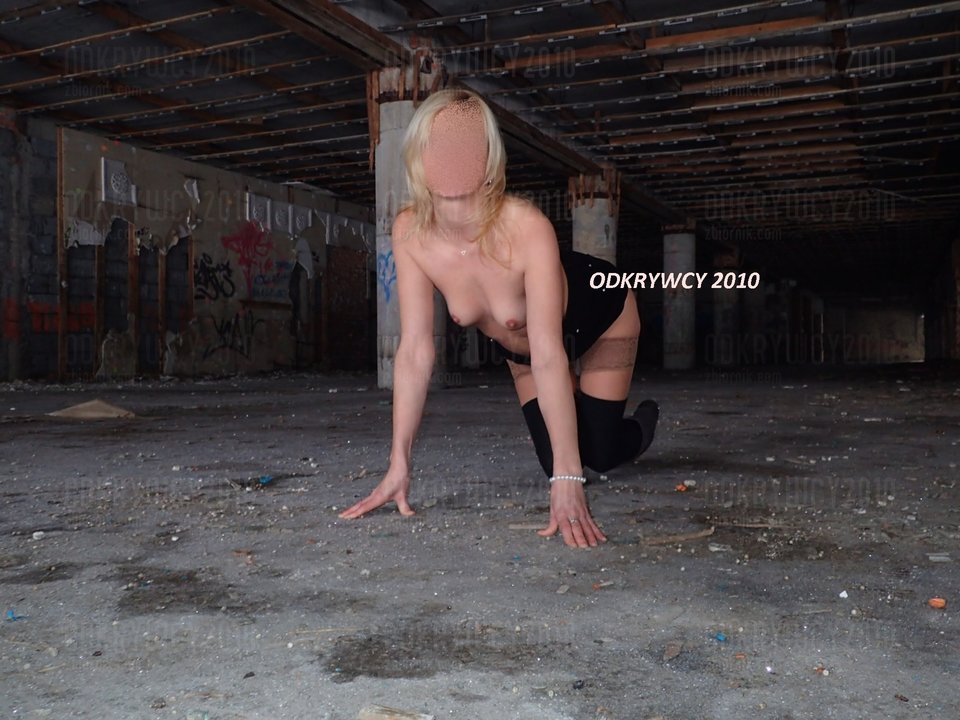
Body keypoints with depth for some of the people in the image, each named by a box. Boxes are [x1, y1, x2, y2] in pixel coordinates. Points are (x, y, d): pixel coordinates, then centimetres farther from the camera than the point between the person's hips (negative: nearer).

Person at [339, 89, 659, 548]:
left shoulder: (526, 227, -43)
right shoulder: (410, 232, -30)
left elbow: (549, 357, -45)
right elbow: (415, 352, -27)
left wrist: (568, 480, -48)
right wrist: (399, 465, -29)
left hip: (601, 315, -3)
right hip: (519, 346, 3)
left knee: (601, 455, 2)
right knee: (554, 463, 8)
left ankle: (644, 422, 39)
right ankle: (567, 419, 45)